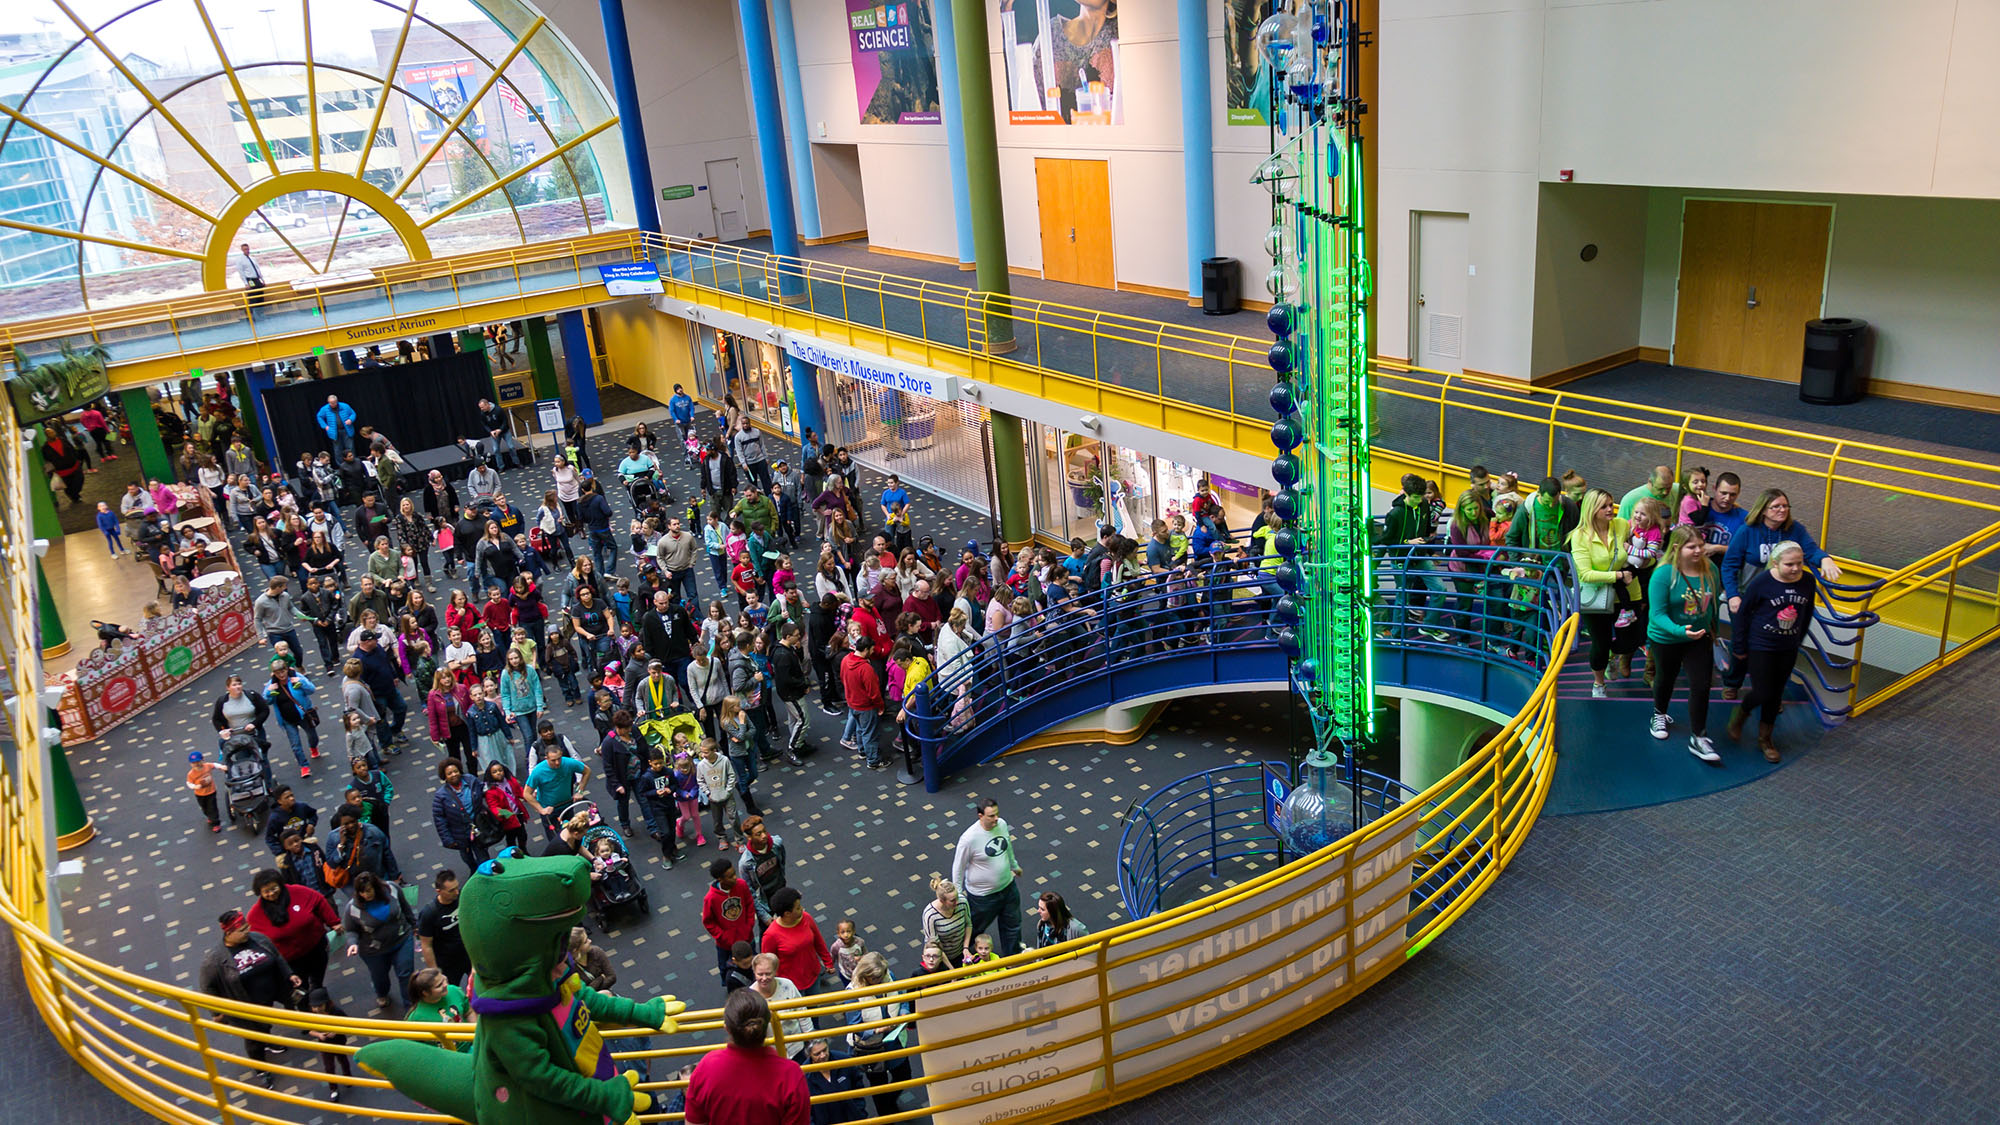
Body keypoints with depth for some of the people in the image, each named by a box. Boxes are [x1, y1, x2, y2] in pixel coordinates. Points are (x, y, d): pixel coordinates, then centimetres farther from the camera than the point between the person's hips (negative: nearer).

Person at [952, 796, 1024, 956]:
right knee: (975, 928, 18)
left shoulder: (1002, 824, -11)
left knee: (1012, 925, 22)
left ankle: (1011, 958, 46)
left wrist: (1014, 865, 27)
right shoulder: (969, 838, -30)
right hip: (982, 895, -6)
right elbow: (958, 867, -17)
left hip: (1008, 887, 6)